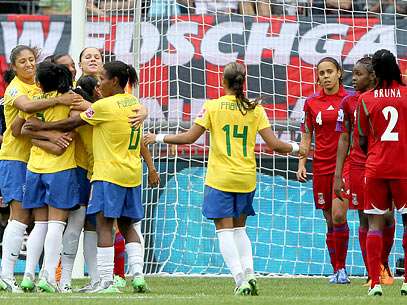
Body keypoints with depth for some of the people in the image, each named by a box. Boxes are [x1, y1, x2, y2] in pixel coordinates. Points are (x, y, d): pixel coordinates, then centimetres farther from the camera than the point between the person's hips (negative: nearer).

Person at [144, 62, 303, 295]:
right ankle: (249, 274, 3)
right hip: (246, 179, 3)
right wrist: (295, 148, 16)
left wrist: (159, 138, 7)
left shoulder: (213, 106, -5)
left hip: (220, 178, -3)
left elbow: (190, 137, -6)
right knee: (240, 228, 19)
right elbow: (274, 144, -3)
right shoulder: (255, 109, 1)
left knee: (225, 230, -1)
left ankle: (241, 280, -13)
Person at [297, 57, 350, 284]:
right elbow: (306, 135, 12)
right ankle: (337, 271, 14)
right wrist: (302, 164, 3)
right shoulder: (312, 103, 7)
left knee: (338, 215, -17)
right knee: (330, 221, 5)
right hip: (322, 167, 3)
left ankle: (342, 267, -6)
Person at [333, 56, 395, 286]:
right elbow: (344, 140, 9)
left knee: (387, 217, -3)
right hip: (357, 167, 1)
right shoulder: (349, 102, 5)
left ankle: (384, 266, 20)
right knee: (365, 221, 2)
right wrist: (338, 176, 5)